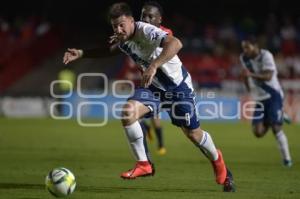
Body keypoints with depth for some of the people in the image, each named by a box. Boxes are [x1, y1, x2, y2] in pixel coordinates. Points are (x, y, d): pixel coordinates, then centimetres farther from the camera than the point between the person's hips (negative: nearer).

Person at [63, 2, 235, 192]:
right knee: (128, 112, -21)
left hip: (178, 85, -6)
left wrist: (154, 66, -55)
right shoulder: (122, 39, -5)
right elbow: (107, 50, 18)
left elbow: (175, 43, -47)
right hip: (153, 86, 6)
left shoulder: (146, 31, -30)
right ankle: (143, 164, -9)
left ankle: (217, 160, 35)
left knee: (193, 133, 3)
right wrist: (81, 53, 3)